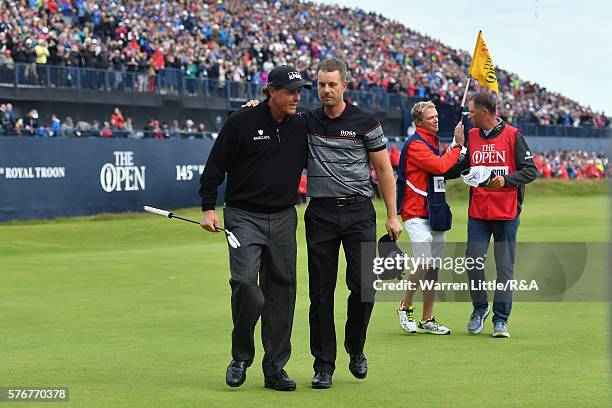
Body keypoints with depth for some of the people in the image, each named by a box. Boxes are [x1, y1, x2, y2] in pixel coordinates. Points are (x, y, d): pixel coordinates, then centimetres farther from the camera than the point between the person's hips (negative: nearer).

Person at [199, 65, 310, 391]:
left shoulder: (302, 127, 7)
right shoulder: (241, 123, -5)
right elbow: (215, 166, -1)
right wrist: (208, 208, -7)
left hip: (283, 218, 4)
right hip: (244, 217, -4)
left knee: (281, 290, 3)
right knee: (245, 282, -19)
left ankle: (275, 368, 11)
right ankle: (241, 357, 2)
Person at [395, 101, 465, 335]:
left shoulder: (432, 142, 20)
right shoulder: (415, 144, -10)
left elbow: (443, 170, 26)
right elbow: (440, 166, -19)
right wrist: (458, 145, -10)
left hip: (433, 214, 9)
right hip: (416, 213, -9)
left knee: (434, 267, 7)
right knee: (424, 263, -16)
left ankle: (427, 320, 12)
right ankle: (405, 307, 4)